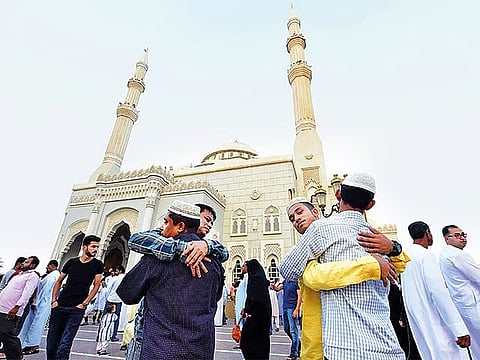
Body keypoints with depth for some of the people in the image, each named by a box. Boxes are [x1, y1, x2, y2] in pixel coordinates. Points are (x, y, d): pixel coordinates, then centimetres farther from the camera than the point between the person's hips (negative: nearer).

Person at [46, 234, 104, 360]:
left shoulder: (97, 265, -2)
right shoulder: (71, 262, 4)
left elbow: (96, 286, -1)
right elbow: (59, 281, 13)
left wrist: (84, 303, -8)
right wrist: (53, 300, 4)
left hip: (77, 309, -3)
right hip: (60, 306, 3)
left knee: (65, 344, -8)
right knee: (52, 340, 12)